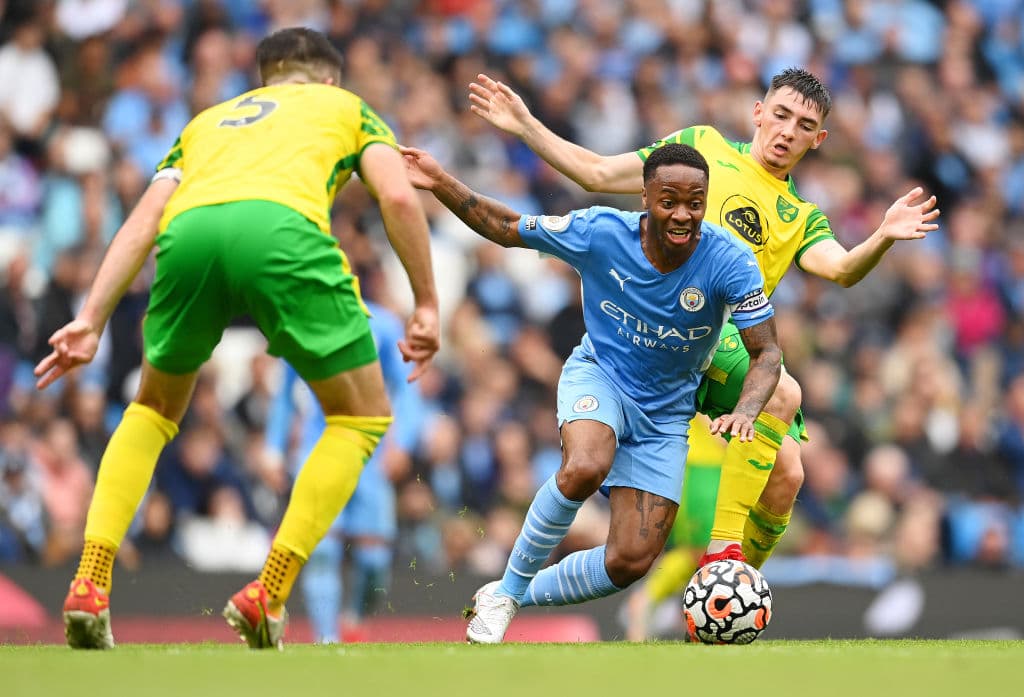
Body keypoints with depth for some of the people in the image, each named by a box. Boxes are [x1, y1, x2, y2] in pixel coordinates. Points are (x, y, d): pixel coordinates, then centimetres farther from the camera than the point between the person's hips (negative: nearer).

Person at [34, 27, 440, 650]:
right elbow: (398, 196, 15)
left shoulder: (208, 120, 40)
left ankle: (90, 585, 13)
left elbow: (144, 220, 26)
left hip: (189, 230, 4)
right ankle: (267, 596, 3)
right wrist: (426, 305, 18)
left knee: (154, 409, 28)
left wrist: (91, 320, 19)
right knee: (363, 417, 15)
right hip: (281, 224, -4)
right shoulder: (347, 106, 34)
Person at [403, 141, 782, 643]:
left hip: (665, 410, 2)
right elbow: (507, 229, -6)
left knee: (629, 563, -8)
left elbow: (767, 353, -20)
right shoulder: (601, 233, -20)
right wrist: (441, 184, -18)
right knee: (584, 469, -37)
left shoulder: (729, 262, -23)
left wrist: (746, 411, -40)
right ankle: (505, 590, -16)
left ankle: (520, 596, 20)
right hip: (598, 375, -2)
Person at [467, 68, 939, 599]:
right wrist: (525, 126, 8)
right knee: (783, 392, -29)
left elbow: (841, 269, 0)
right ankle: (721, 549, -30)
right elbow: (596, 173, 16)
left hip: (740, 346, 5)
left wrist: (884, 237, -21)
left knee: (785, 475, -11)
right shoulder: (702, 147, 15)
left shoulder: (801, 217, 22)